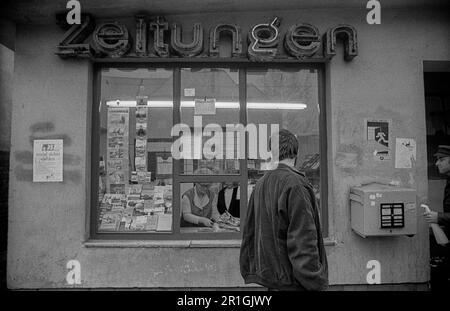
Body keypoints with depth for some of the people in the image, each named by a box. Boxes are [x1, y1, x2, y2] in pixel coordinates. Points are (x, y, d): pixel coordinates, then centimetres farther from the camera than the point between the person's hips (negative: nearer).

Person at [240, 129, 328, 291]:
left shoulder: (260, 184, 4)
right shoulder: (295, 184, -19)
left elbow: (249, 233, 10)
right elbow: (303, 240, -21)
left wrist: (248, 274, 18)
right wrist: (315, 282, -13)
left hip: (269, 276, 7)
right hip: (292, 282, -7)